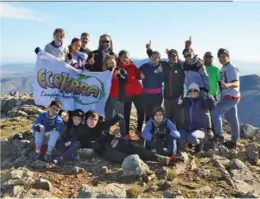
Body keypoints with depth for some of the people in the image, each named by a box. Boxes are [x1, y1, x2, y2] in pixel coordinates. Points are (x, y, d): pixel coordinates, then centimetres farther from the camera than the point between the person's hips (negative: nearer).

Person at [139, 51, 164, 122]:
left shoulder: (161, 67, 1)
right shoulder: (144, 66, 1)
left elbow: (162, 80, -4)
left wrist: (160, 72, -19)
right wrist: (140, 75, -12)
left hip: (157, 93, 0)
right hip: (146, 93, 0)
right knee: (147, 112, 2)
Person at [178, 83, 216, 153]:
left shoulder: (202, 101, 0)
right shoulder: (186, 100, 8)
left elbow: (212, 104, -18)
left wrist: (204, 95, -32)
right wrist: (179, 103, -15)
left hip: (199, 129, -2)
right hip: (186, 128, 3)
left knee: (191, 138, -35)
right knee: (180, 141, -27)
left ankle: (199, 142, 2)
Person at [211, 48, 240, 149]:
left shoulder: (232, 68, -15)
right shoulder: (223, 69, 12)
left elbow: (236, 84, -25)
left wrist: (228, 85, -43)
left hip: (231, 96, -9)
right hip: (227, 96, 9)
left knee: (215, 112, -14)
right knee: (232, 119, 13)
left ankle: (219, 135, -8)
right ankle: (234, 141, 20)